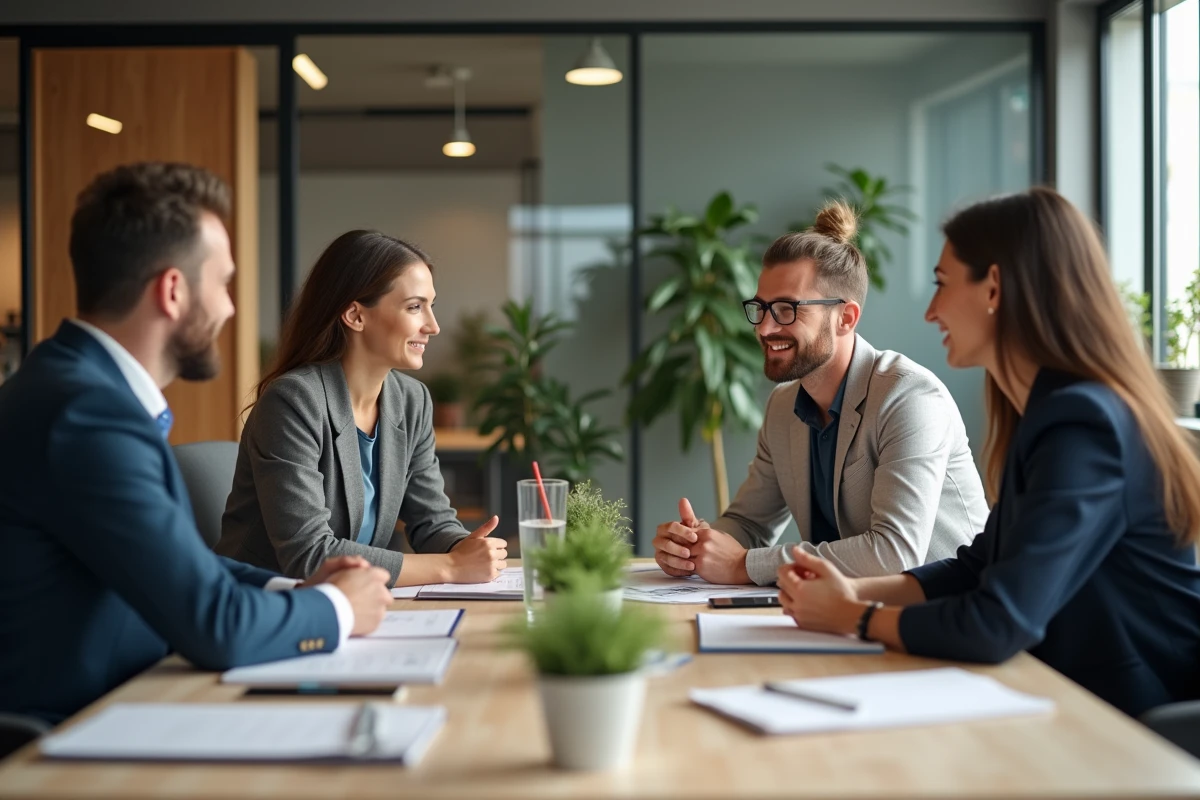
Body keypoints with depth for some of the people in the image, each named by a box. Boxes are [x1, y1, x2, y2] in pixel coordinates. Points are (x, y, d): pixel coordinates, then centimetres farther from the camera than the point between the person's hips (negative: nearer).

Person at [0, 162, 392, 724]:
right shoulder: (88, 410, -24)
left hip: (108, 705, 8)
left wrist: (292, 591, 2)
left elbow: (175, 564, 15)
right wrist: (337, 609, -7)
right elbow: (216, 626, -24)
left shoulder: (88, 383, 4)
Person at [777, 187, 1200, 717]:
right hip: (1082, 705, 7)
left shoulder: (1081, 425, -23)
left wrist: (851, 617, -12)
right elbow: (981, 567, 13)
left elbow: (996, 625, -27)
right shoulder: (1047, 415, 7)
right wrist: (855, 590, -3)